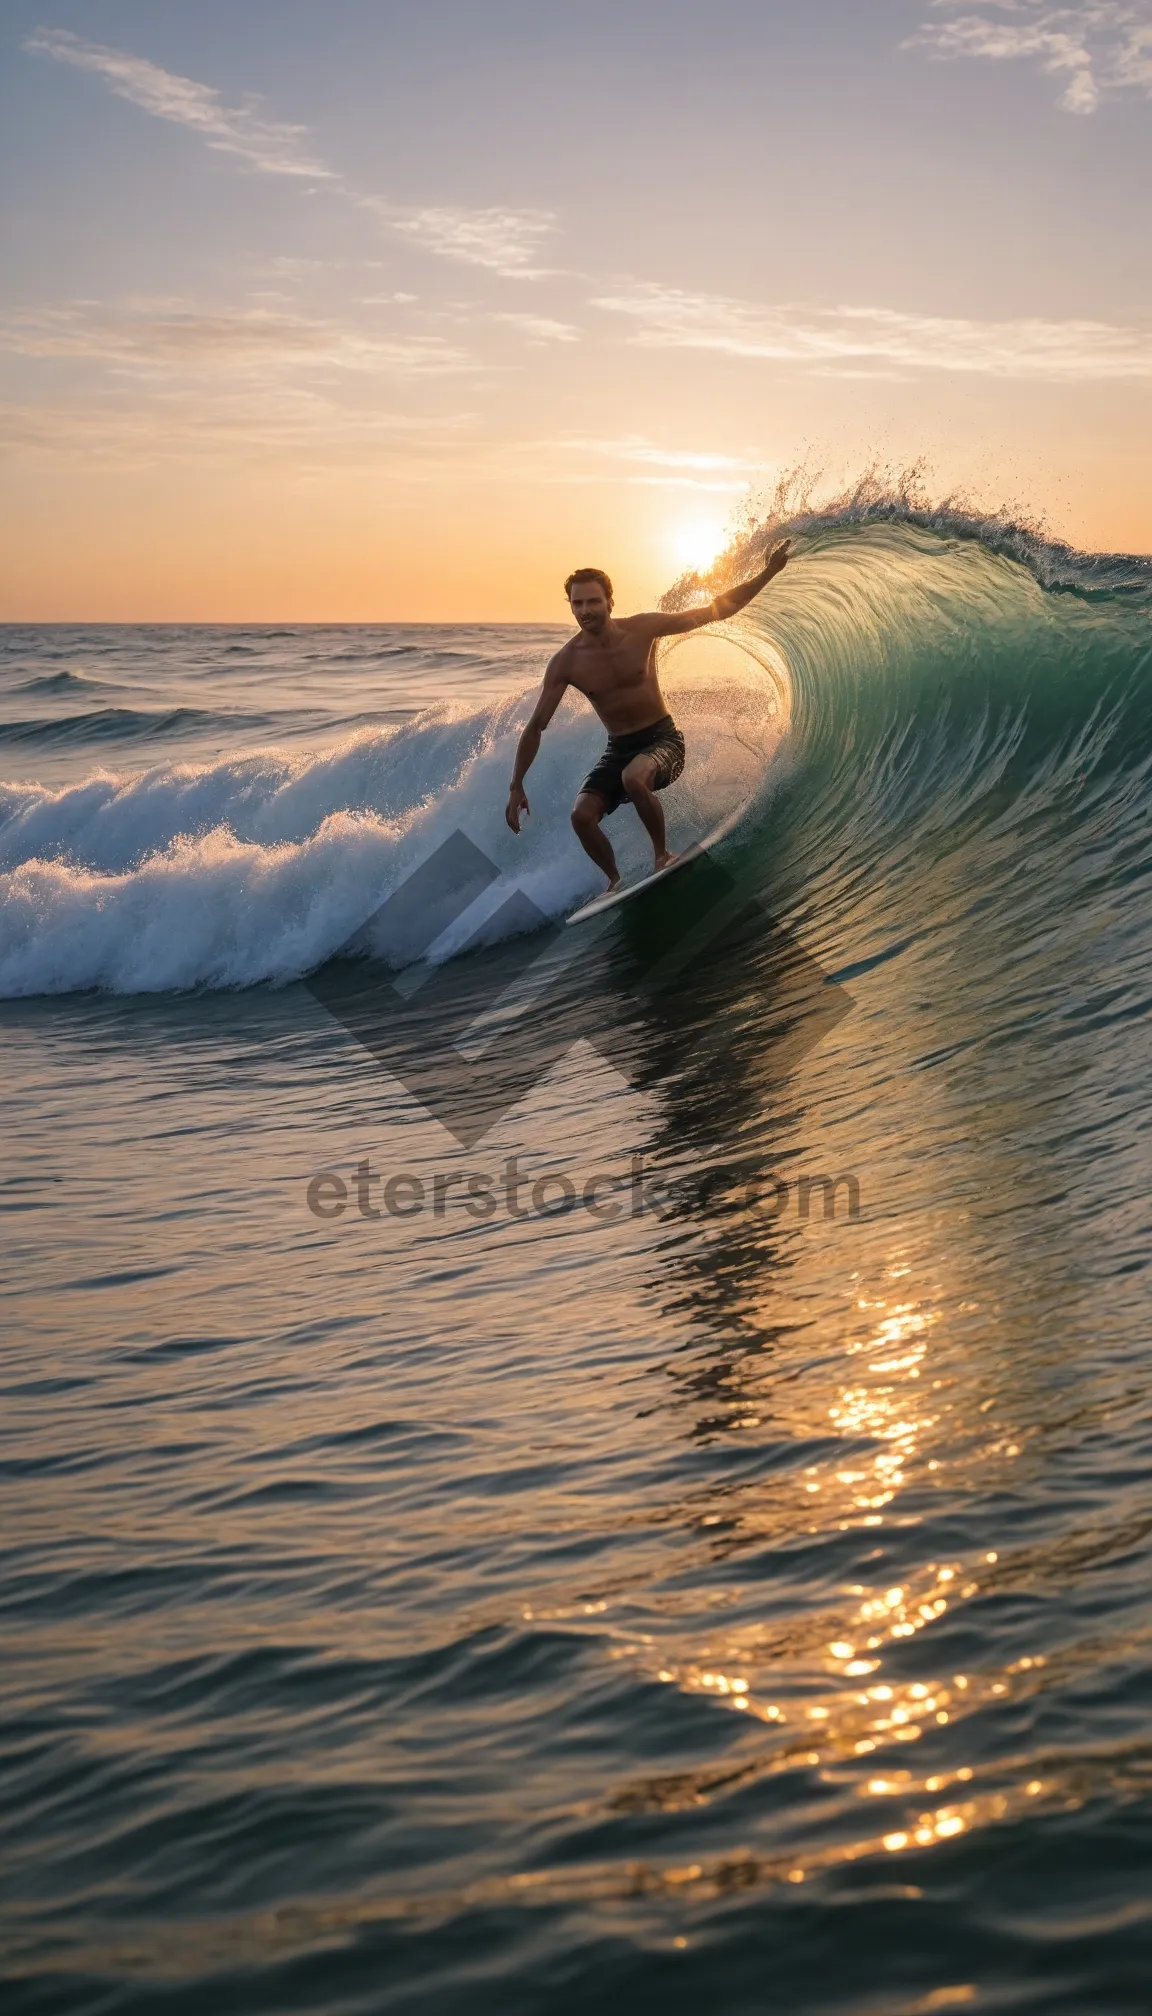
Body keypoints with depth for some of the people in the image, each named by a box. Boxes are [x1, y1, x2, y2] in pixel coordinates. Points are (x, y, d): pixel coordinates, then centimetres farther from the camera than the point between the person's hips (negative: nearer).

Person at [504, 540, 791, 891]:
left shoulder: (642, 629, -12)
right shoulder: (565, 663, -10)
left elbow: (714, 611, -7)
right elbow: (536, 727, -3)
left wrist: (768, 573, -12)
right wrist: (516, 787, -6)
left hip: (662, 739, -3)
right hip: (618, 749, 3)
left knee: (634, 778, -36)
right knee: (582, 815, -19)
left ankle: (663, 854, -12)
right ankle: (615, 881, 9)